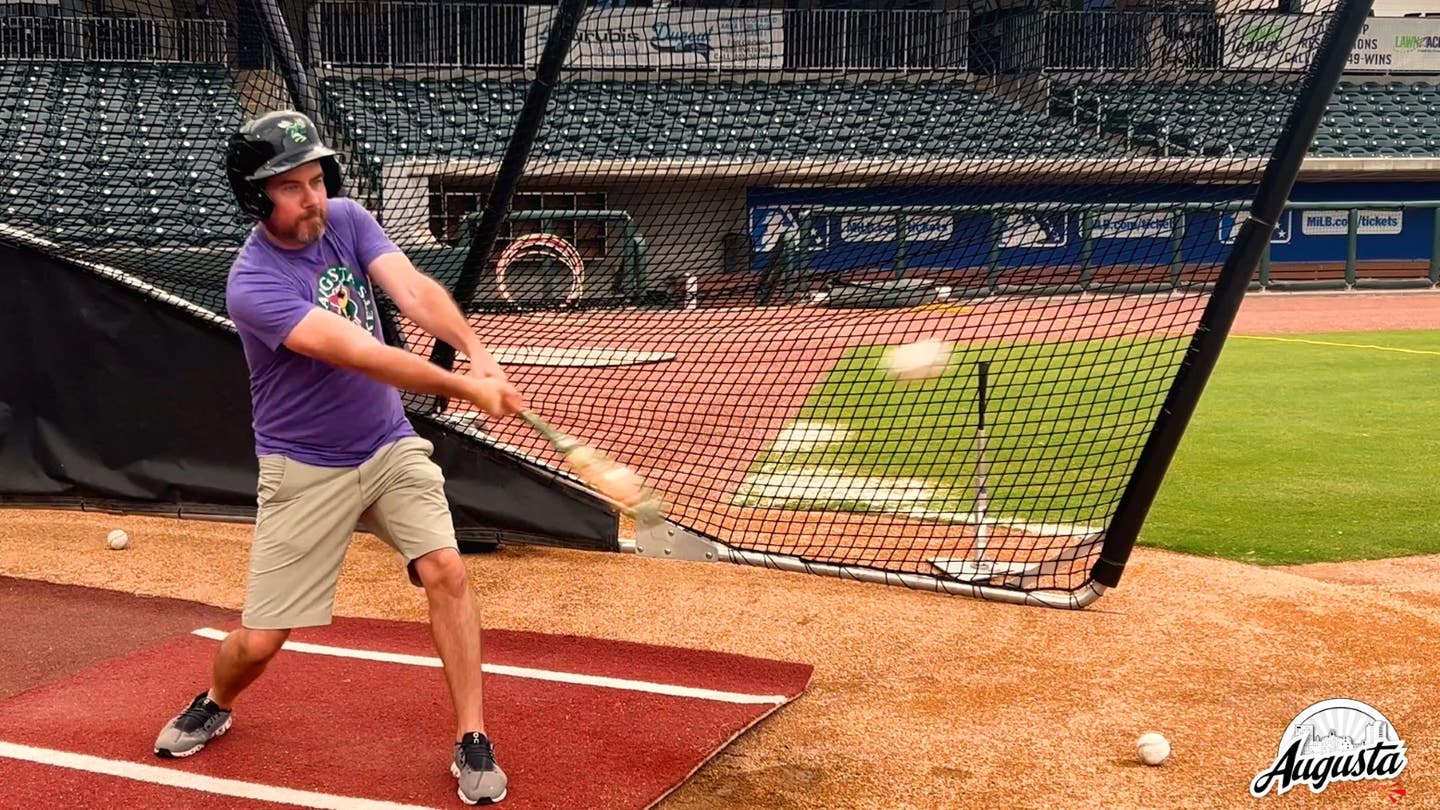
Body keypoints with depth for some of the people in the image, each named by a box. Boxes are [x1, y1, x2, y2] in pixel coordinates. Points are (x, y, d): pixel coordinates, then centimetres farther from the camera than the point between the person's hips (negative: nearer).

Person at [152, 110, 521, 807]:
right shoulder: (253, 285, -24)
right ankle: (214, 705, 36)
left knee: (446, 572, -14)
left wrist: (475, 351, -39)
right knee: (259, 640, 1)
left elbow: (415, 292, -21)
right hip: (306, 469, -4)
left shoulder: (347, 220, -6)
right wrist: (465, 388, -37)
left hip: (391, 447, 4)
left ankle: (471, 741, -2)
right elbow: (359, 354, -33)